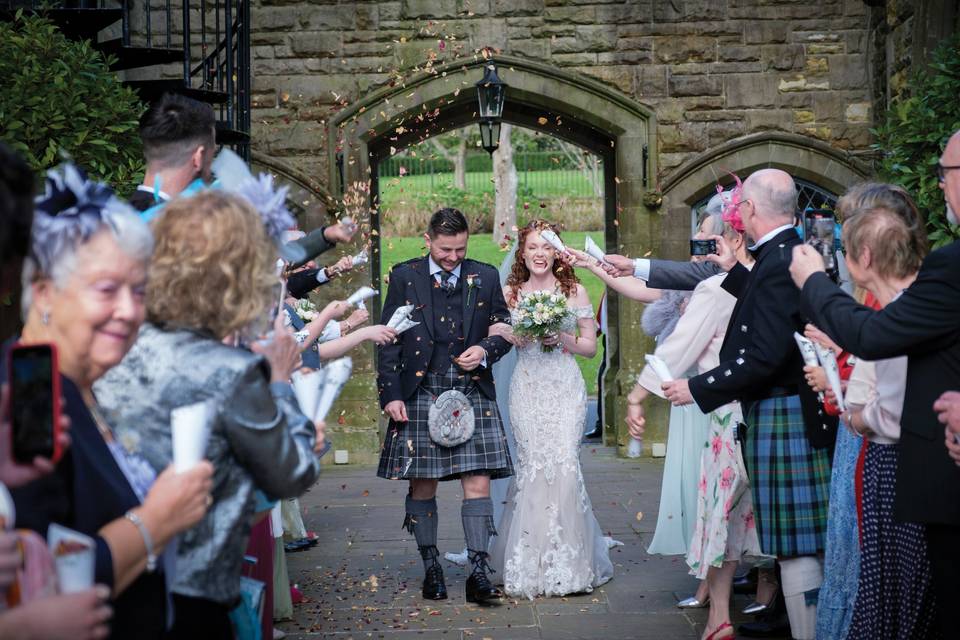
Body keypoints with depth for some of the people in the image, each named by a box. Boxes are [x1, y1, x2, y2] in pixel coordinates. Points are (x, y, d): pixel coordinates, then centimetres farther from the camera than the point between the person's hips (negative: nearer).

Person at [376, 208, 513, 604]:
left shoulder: (485, 277, 8)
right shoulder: (404, 277, 4)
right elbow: (389, 341, 3)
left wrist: (484, 350, -7)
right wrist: (390, 394, -4)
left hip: (473, 393, 1)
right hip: (420, 395, 0)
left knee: (478, 485, -7)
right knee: (422, 486, 5)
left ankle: (478, 574, -5)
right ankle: (431, 568, 17)